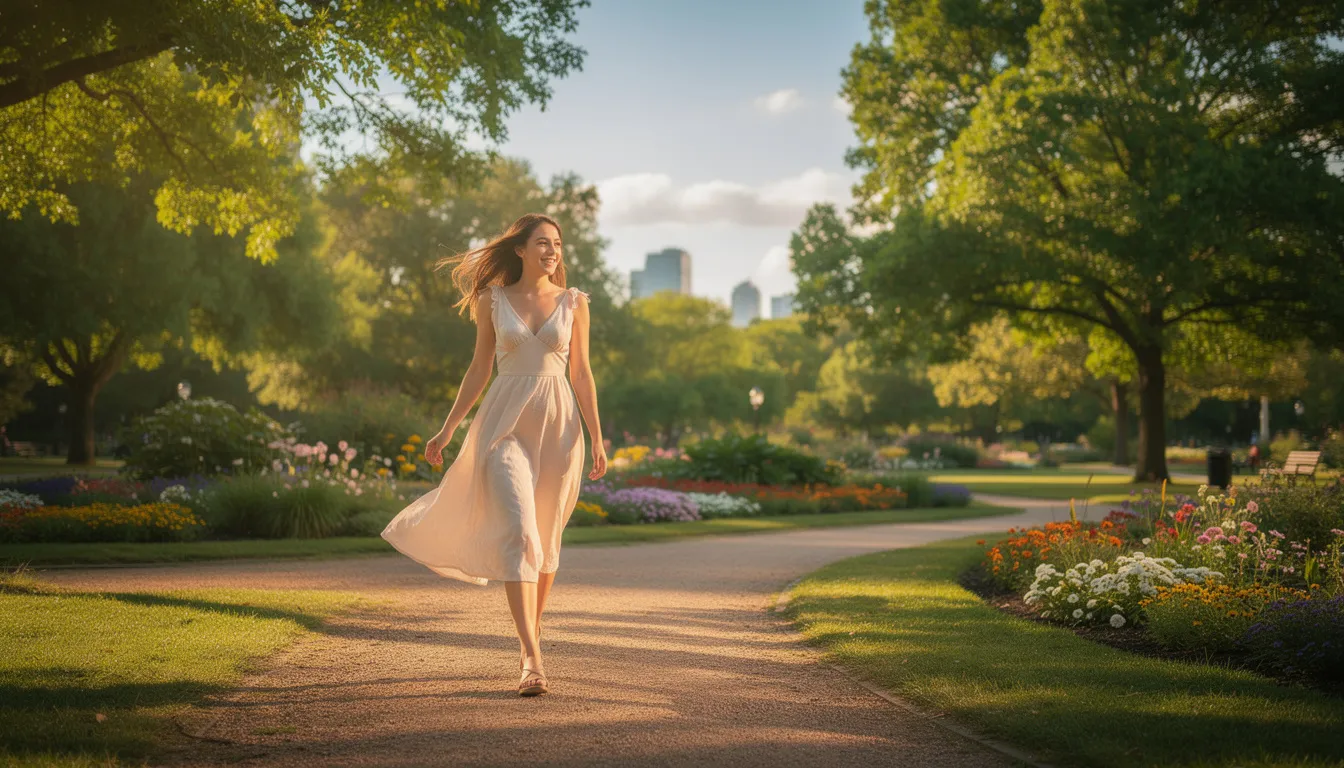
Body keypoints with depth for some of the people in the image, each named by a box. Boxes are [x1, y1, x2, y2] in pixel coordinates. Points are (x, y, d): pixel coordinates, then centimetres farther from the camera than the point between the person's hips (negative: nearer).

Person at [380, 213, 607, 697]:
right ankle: (532, 659, -20)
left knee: (546, 539, 9)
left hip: (558, 426, 2)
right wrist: (447, 430, 9)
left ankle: (530, 637, 30)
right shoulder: (493, 300, 5)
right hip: (507, 424, -2)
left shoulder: (573, 302, 6)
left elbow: (581, 373, 7)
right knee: (519, 534, -16)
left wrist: (597, 438, 1)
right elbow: (479, 368, 10)